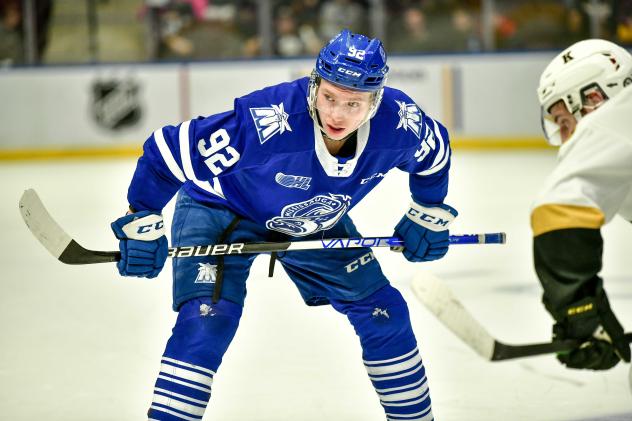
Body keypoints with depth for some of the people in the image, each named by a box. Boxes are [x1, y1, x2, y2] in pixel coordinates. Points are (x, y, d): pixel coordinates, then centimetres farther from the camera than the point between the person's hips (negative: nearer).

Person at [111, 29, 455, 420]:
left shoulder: (400, 123, -26)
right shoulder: (266, 121, -40)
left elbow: (433, 154, 1)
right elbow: (169, 150, -31)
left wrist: (429, 214, 6)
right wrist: (142, 224, -26)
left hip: (317, 223, 5)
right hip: (221, 210, -5)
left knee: (383, 314, 3)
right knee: (208, 318, -25)